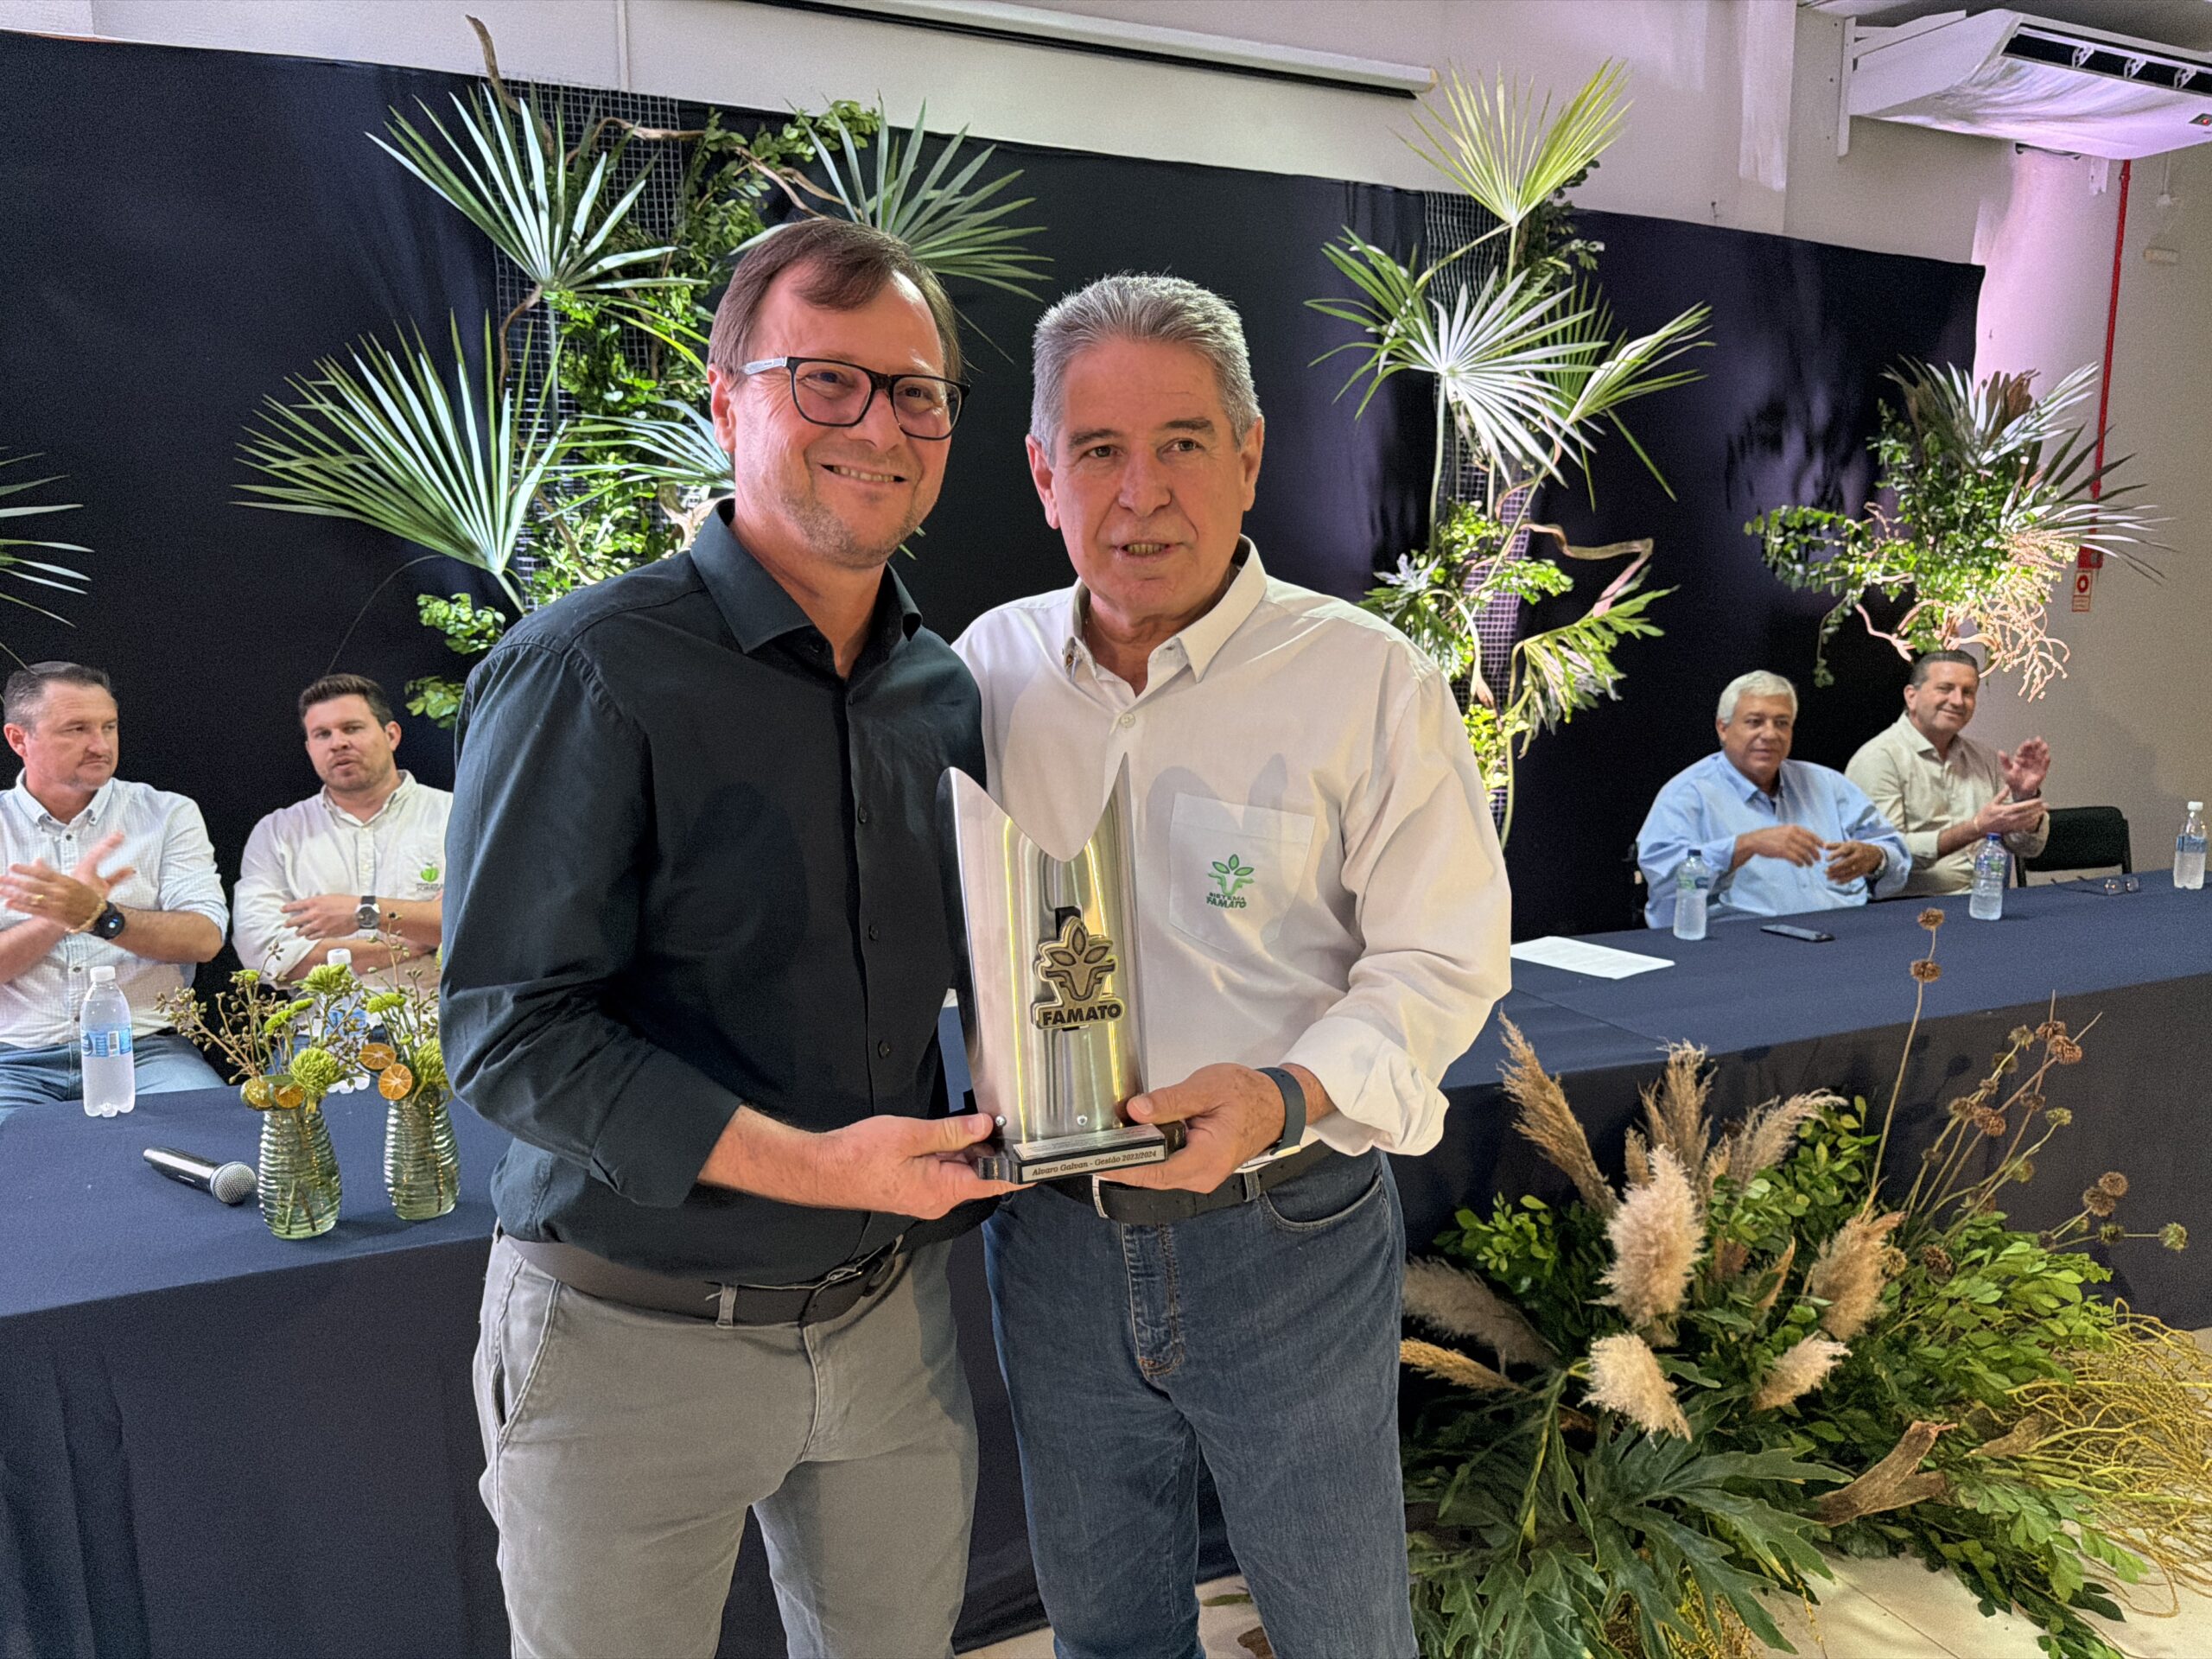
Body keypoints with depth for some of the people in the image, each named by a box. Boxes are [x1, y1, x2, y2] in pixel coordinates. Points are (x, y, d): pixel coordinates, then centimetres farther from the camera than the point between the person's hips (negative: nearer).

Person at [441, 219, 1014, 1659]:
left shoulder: (945, 688, 4)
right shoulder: (590, 672, -16)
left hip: (888, 1312, 6)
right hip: (637, 1337, -5)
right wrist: (801, 1164, -26)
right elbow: (511, 1038, -18)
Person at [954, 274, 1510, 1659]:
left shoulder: (1367, 678, -10)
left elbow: (1441, 959, -9)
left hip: (1286, 1234, -3)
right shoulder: (989, 665, 2)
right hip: (1051, 1227, 3)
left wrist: (1283, 1099, -25)